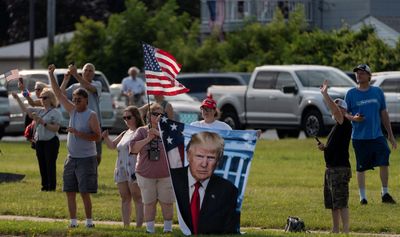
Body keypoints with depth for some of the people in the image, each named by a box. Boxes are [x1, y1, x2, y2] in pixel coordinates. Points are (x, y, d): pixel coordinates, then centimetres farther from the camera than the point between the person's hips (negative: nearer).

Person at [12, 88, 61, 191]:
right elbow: (25, 109, 22)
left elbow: (55, 128, -16)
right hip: (39, 141, 7)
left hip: (51, 141, -7)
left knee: (50, 165, -7)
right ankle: (45, 186, 16)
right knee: (42, 166, 9)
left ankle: (52, 187, -3)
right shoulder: (39, 111, 15)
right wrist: (17, 99, 17)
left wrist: (43, 122, -21)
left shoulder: (55, 113, -6)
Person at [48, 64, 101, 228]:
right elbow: (58, 93, 10)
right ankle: (73, 221, 11)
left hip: (86, 159, -7)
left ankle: (89, 221, 1)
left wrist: (78, 133, -23)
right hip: (71, 158, 7)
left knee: (85, 193, -6)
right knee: (70, 192, 6)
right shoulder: (72, 110, 7)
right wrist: (51, 75, 4)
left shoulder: (91, 115, -10)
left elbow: (97, 136, -16)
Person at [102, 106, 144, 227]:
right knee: (125, 199, 9)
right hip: (122, 170, 8)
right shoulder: (125, 134, 19)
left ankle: (139, 225, -10)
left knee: (137, 198, -8)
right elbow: (112, 145, 21)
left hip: (134, 170, -8)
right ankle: (126, 226, 12)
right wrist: (105, 137, 2)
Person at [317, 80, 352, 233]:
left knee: (341, 203, -12)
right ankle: (335, 230, 23)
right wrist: (324, 147, 8)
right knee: (332, 202, 15)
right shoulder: (336, 127, 18)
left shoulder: (345, 124, -10)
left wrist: (325, 94, -26)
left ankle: (346, 231, -13)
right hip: (331, 168, 10)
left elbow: (335, 110, -27)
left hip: (340, 169, -10)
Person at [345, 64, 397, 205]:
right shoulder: (351, 94, 2)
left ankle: (385, 194, 3)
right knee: (361, 168, 4)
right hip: (359, 138, -1)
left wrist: (390, 135, 11)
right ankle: (362, 197, 15)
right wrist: (353, 118, -19)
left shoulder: (377, 92, 7)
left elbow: (384, 114, 12)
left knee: (384, 163, -9)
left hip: (377, 136, 1)